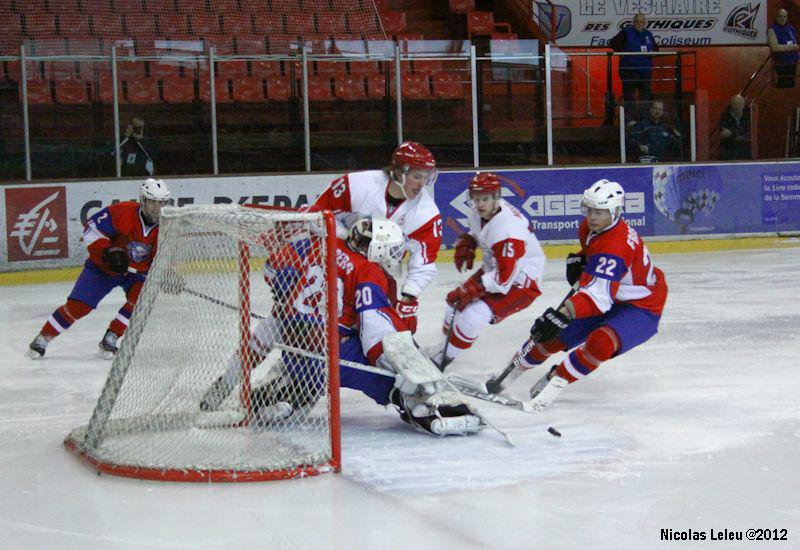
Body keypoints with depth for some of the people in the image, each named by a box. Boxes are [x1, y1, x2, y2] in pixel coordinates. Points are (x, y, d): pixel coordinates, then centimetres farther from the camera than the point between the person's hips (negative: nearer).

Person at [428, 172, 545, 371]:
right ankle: (444, 347, 35)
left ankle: (443, 360, -5)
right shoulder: (479, 212, -7)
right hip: (494, 269, 10)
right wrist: (465, 244, 1)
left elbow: (505, 277, -35)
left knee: (474, 315, -22)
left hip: (521, 281, -10)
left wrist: (470, 289, -35)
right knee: (457, 301, 14)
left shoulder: (507, 227, -34)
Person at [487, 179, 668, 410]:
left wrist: (562, 314, -55)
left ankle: (555, 382, -21)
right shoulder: (589, 228, -5)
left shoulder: (616, 246, -34)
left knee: (601, 342, -36)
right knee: (554, 333, 3)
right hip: (611, 299, 9)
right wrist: (579, 261, 0)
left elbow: (597, 296, -44)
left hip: (642, 309, -9)